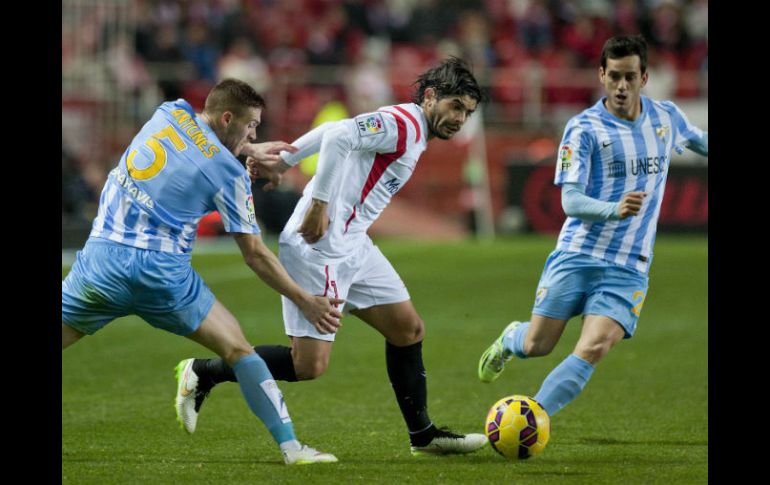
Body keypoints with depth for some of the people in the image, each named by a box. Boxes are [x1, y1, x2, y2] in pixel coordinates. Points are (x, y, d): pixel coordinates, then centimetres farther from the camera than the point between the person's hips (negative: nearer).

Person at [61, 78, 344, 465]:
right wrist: (305, 302, 10)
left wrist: (249, 150, 37)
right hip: (163, 272, -3)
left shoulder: (169, 112, 10)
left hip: (100, 258, 3)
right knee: (237, 349, 9)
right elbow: (254, 253, 3)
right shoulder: (230, 173, -1)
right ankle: (290, 446, 4)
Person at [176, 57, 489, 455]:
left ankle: (423, 435, 25)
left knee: (408, 329, 14)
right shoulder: (402, 124, -14)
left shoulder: (413, 133, 17)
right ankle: (204, 374, 2)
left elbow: (330, 131, 20)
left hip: (352, 245, 11)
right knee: (309, 365, -12)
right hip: (321, 247, -11)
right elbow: (338, 136, -26)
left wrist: (282, 161, 20)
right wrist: (320, 203, -25)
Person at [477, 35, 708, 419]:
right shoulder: (583, 128, -7)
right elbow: (570, 200, -16)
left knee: (592, 350, -18)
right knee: (535, 346, 2)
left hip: (628, 269, 2)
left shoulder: (666, 117, 6)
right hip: (576, 255, -2)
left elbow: (697, 140, 31)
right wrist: (615, 209, -33)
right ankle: (510, 338, 39)